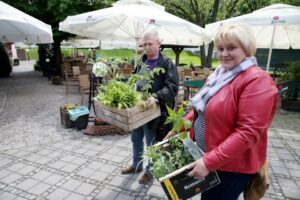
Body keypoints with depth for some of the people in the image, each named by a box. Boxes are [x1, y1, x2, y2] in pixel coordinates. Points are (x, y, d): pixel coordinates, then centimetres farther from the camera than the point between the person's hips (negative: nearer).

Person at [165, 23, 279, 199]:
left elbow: (249, 132, -27)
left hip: (232, 166, -8)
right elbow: (202, 108, 14)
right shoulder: (220, 75, 5)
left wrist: (210, 162, -27)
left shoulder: (257, 80, -21)